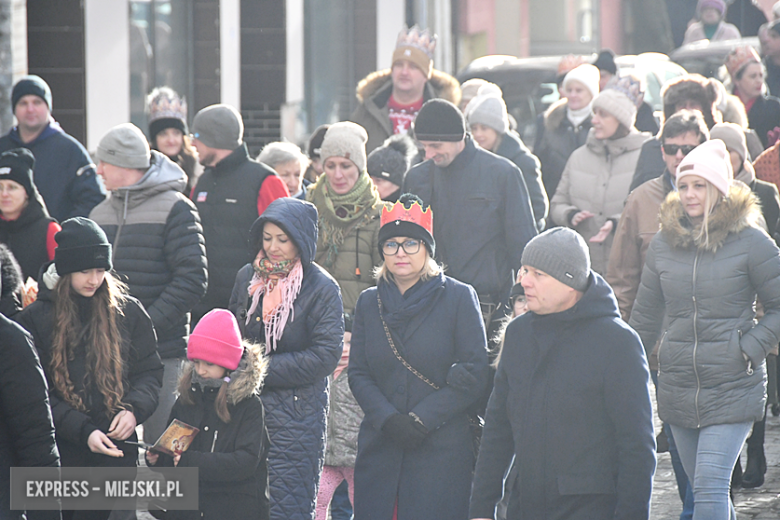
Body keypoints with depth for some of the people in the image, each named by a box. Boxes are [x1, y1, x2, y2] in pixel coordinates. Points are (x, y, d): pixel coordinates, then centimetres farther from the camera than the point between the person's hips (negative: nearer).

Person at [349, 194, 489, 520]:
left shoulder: (459, 298, 1)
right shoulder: (369, 302, 13)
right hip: (380, 449, 4)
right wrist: (387, 419, -10)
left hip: (442, 449, -3)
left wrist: (421, 420, -11)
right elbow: (358, 373, 8)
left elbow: (474, 374, -4)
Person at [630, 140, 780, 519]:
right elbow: (645, 316, 15)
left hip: (732, 388, -5)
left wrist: (749, 349, -11)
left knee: (711, 485, -14)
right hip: (678, 386, 5)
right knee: (701, 486, 11)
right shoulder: (664, 243, 6)